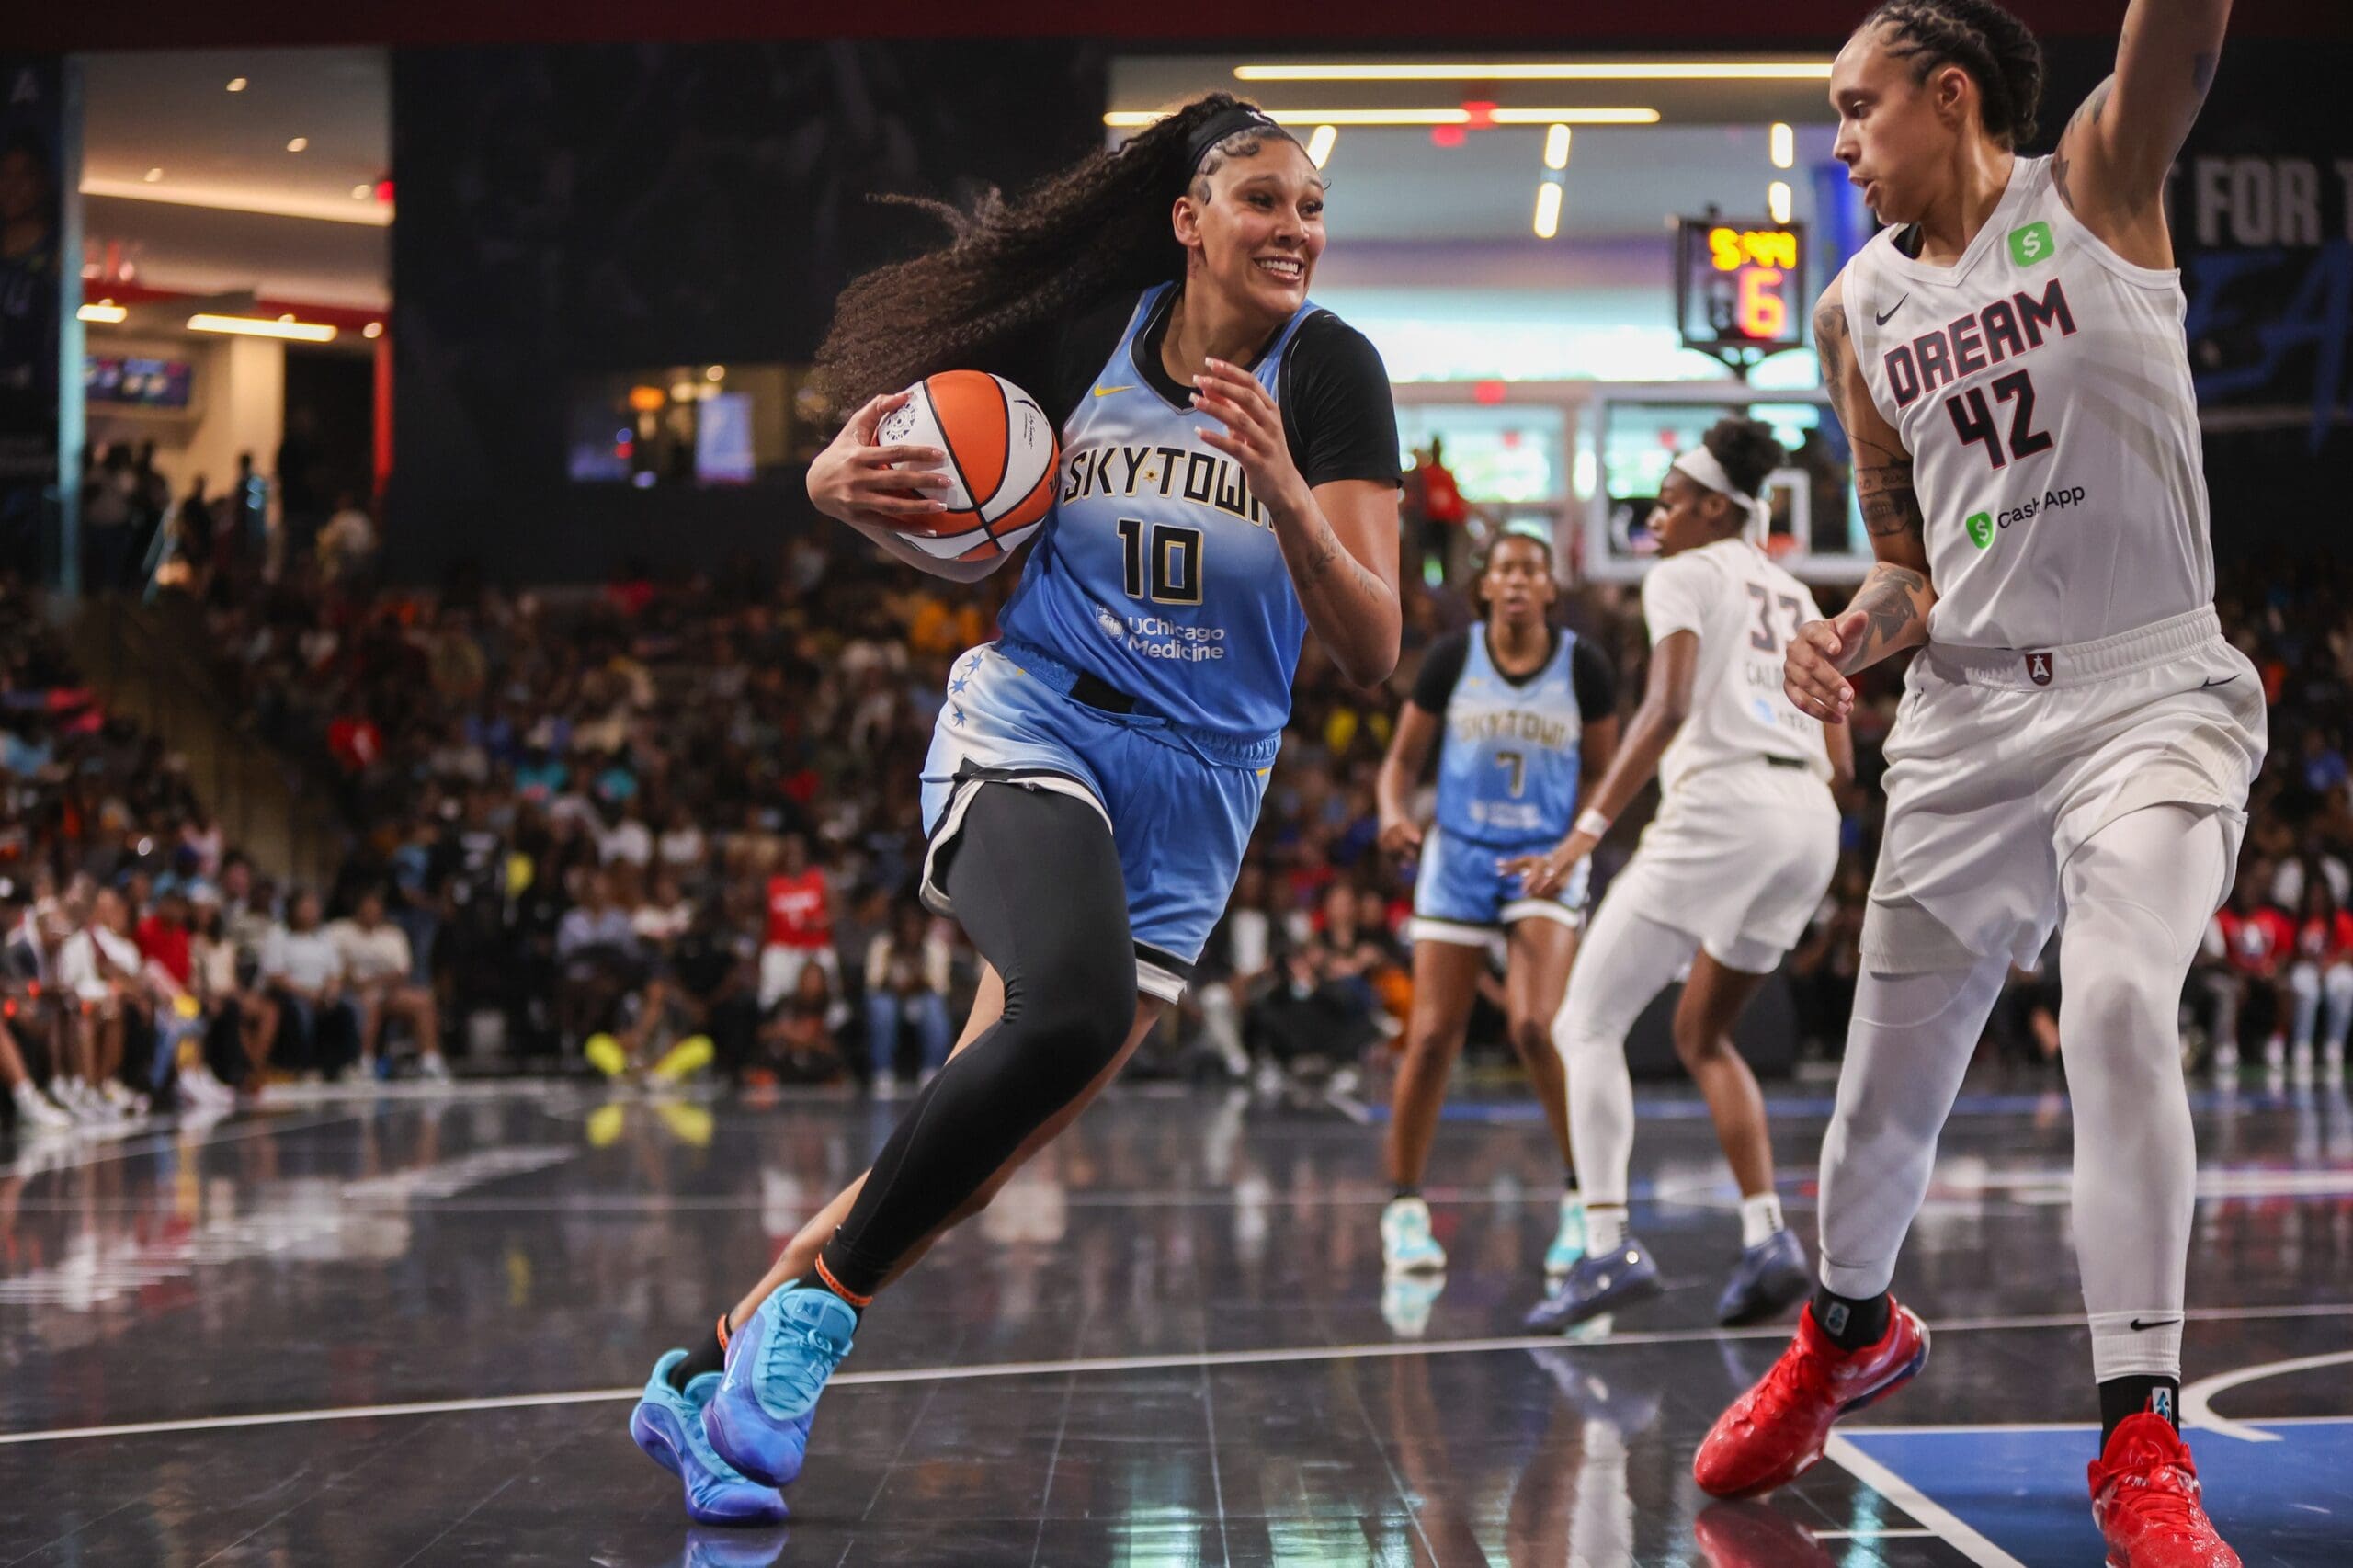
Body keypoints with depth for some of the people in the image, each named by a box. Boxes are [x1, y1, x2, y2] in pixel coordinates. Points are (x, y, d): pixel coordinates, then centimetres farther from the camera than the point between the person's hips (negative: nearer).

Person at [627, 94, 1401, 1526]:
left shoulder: (1330, 372, -4)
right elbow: (956, 529, 13)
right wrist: (848, 481, -10)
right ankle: (811, 1303, -16)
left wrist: (1289, 496, -27)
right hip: (1032, 726, -2)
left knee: (973, 1165, -3)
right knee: (1071, 1010, -33)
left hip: (1194, 791, 2)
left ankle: (721, 1369, 14)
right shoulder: (1086, 335, -2)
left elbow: (1373, 653, -10)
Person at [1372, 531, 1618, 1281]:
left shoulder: (1584, 667, -4)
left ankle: (1584, 1194, -5)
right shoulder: (1451, 657, -4)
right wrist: (1394, 813, -18)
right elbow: (1402, 758, 3)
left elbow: (1600, 776, 5)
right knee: (1432, 1038, -2)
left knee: (1535, 1026, -20)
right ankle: (1404, 1207, 13)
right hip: (1458, 855, 1)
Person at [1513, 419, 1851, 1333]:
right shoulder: (1794, 595, 25)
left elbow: (1668, 709, -14)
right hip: (1811, 819, 8)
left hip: (1722, 806, -8)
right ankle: (1767, 1240, 6)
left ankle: (1610, 1247, -15)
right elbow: (1840, 760, 21)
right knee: (1702, 1034, 21)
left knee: (1586, 1025, -2)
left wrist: (1589, 828, -18)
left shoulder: (1685, 575, 4)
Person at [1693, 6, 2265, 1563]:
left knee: (2119, 1003, -27)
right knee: (1888, 1075, 9)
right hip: (1968, 719, 5)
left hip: (2150, 693, -5)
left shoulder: (2098, 184, -1)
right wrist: (1856, 634, -5)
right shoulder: (1860, 310, 10)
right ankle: (1850, 1331, 40)